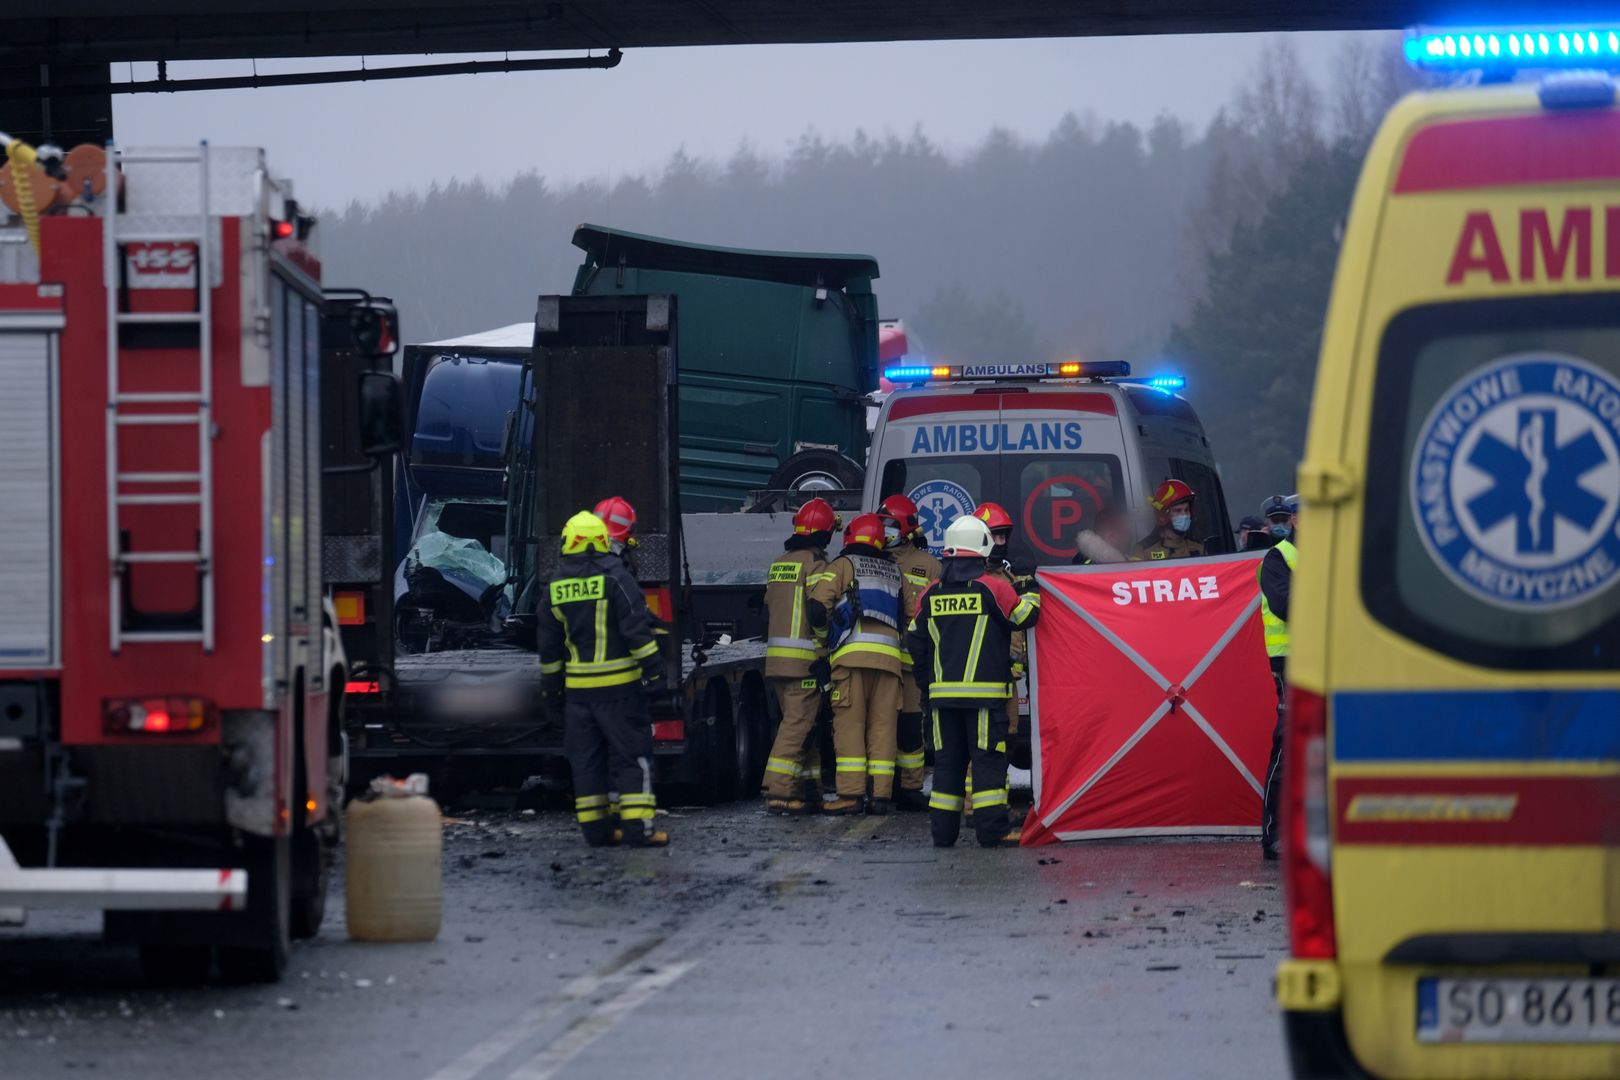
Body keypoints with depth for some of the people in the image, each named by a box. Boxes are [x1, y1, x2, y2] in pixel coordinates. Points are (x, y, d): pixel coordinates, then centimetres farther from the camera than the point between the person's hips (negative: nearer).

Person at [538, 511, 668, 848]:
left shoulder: (554, 588, 7)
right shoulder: (615, 580, -9)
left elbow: (548, 645, 13)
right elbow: (637, 629, -13)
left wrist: (551, 684, 21)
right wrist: (653, 668, -8)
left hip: (578, 688, 4)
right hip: (619, 683, -4)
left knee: (586, 760, 10)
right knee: (632, 756, -2)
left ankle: (595, 829, 10)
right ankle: (638, 828, -7)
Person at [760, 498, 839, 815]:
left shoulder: (779, 563, 16)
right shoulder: (814, 563, -10)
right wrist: (823, 658, -14)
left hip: (775, 657, 8)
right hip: (803, 658, -8)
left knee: (801, 724, 14)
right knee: (798, 724, -9)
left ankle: (808, 791, 15)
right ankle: (778, 792, -15)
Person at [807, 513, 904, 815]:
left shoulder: (843, 566, 7)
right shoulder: (894, 571, 22)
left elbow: (818, 605, -3)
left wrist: (824, 631, 14)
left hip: (852, 653, -4)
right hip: (889, 655, 4)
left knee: (850, 724, -4)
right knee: (883, 725, 5)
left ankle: (851, 793, -11)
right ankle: (880, 794, -1)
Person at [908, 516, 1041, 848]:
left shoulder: (933, 593, 9)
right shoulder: (993, 587, -6)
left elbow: (916, 640, 15)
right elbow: (1023, 618, 0)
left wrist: (925, 682, 26)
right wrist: (1032, 593, 19)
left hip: (942, 692, 5)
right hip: (985, 690, -5)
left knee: (948, 759, 10)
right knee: (988, 758, -4)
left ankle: (942, 829, 9)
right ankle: (992, 829, -10)